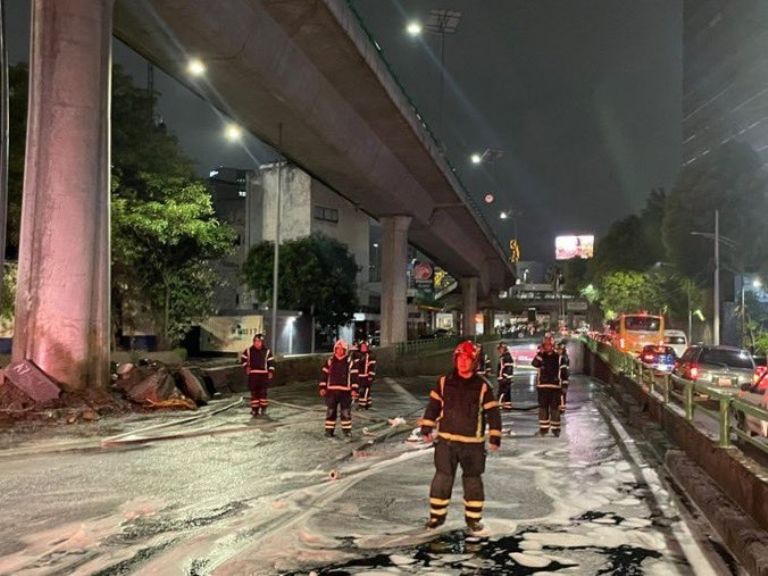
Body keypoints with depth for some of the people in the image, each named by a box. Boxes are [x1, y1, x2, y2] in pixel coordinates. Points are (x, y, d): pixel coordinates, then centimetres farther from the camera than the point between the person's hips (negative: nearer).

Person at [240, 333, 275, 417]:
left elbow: (271, 362, 4)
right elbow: (243, 359, 15)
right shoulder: (248, 351, 3)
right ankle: (255, 409, 10)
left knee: (263, 392, -3)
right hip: (252, 374, 1)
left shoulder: (267, 351, 2)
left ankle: (263, 409, 6)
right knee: (254, 392, 3)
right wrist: (246, 366, 2)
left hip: (263, 374, -1)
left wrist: (271, 371, -5)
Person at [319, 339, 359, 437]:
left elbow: (354, 376, -1)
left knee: (346, 412, 4)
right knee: (330, 411, 6)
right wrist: (322, 387, 2)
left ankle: (347, 429, 15)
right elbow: (324, 374, 8)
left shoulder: (351, 361, -1)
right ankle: (329, 430, 14)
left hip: (345, 391, -2)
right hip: (331, 391, 2)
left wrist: (354, 389, -7)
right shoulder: (329, 361, 5)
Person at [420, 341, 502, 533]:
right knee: (442, 478, 6)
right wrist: (427, 427, 6)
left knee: (473, 480, 7)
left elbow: (492, 412, -2)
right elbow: (433, 405, 8)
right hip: (446, 440, 1)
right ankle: (437, 515, 20)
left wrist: (495, 436, -6)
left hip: (472, 443, -1)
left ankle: (473, 518, 20)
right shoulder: (444, 382, 1)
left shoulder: (482, 386, -5)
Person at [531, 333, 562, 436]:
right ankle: (543, 428, 12)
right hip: (543, 386, 1)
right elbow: (534, 364, -15)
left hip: (555, 386, -1)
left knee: (555, 407, 1)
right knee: (543, 407, 5)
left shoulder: (558, 356, 3)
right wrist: (541, 352, -17)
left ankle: (555, 428, 7)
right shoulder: (541, 355, 6)